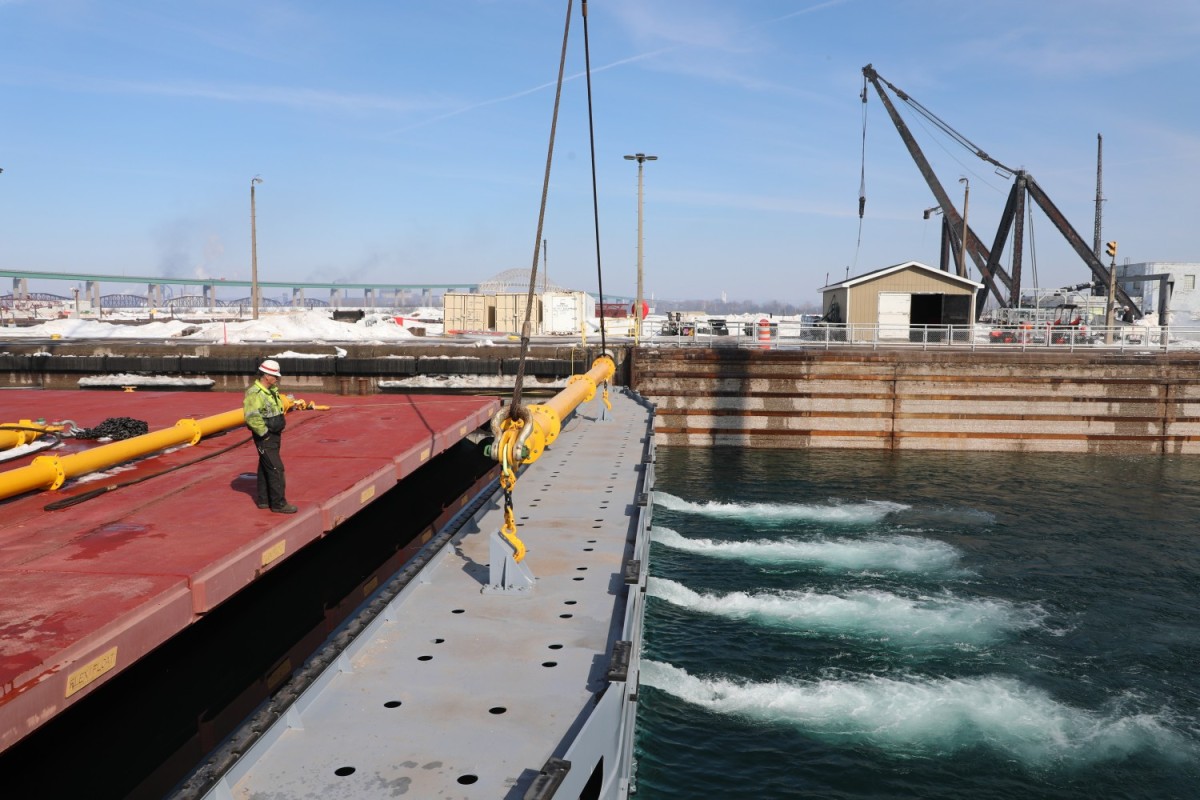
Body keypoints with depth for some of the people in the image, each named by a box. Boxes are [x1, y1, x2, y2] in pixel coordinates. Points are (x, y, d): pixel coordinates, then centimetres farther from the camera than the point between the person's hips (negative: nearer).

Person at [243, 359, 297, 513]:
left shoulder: (272, 391, 11)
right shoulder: (255, 393, -19)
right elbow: (252, 418, -27)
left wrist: (278, 428, 16)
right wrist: (265, 433, -20)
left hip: (274, 435, 9)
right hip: (265, 438, -9)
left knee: (265, 468, 15)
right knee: (276, 469, -8)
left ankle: (264, 500, 24)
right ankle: (278, 503, -3)